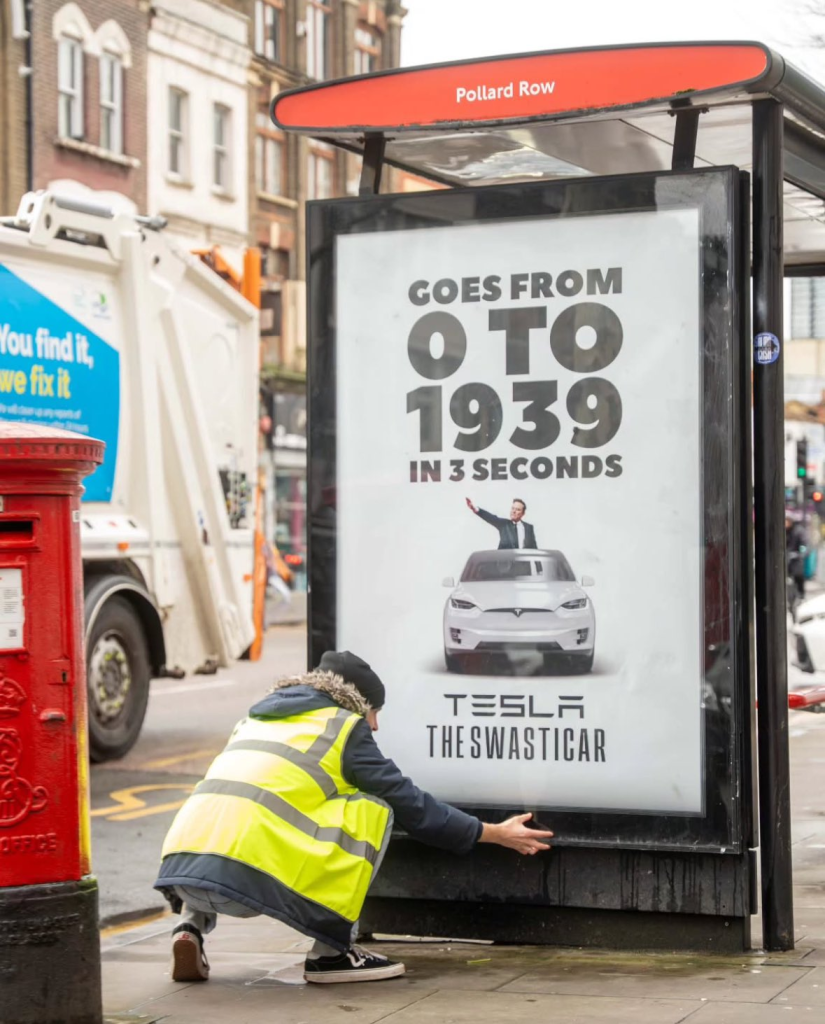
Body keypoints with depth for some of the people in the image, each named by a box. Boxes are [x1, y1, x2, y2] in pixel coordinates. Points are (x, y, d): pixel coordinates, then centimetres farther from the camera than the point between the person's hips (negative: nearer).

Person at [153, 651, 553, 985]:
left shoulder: (256, 720, 32)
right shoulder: (345, 728, 13)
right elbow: (412, 806, 15)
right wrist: (493, 833, 27)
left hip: (180, 865, 7)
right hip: (247, 871, -7)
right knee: (371, 811, 9)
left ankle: (191, 927, 15)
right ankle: (332, 951, 9)